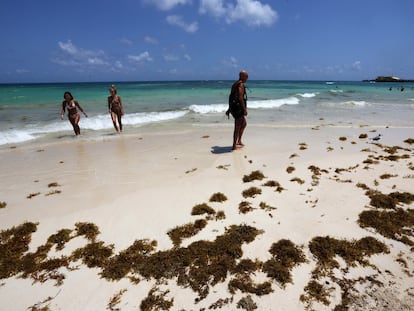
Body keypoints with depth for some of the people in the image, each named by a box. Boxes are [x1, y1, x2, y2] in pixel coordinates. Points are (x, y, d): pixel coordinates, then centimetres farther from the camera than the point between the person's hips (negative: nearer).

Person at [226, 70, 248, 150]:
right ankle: (234, 145, 4)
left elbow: (232, 97, 20)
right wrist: (245, 109, -21)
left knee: (244, 124, 22)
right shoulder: (241, 84, -13)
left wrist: (229, 109, 24)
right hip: (238, 108, -10)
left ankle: (239, 141, 26)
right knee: (237, 127, -3)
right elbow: (240, 98, -22)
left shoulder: (235, 84, 17)